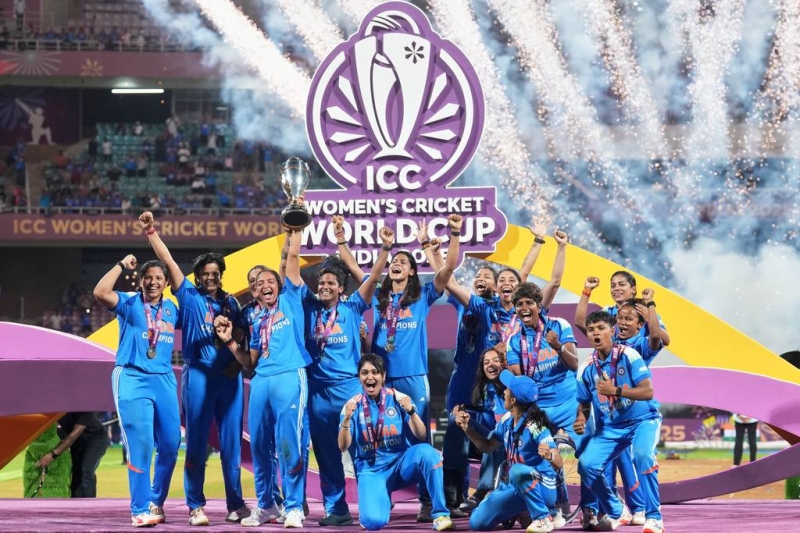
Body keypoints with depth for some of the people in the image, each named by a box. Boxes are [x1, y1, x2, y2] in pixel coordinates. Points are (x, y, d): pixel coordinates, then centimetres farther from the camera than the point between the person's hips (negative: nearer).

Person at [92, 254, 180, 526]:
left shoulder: (171, 309, 13)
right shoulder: (129, 303, -1)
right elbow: (100, 292, -18)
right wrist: (122, 265, -13)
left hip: (165, 380, 5)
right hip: (133, 379, -5)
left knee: (170, 445, 5)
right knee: (141, 445, -10)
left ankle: (156, 502, 24)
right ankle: (140, 509, -5)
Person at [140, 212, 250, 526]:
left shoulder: (231, 303, 14)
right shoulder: (190, 297, 6)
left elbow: (243, 337, 16)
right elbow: (168, 261, 0)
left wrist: (242, 359, -3)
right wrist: (151, 232, -6)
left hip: (229, 377, 2)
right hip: (199, 375, -2)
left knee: (231, 443, 3)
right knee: (196, 443, -1)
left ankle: (235, 505, 7)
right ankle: (196, 507, 1)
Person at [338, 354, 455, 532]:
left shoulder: (398, 398, -2)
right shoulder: (353, 405, -1)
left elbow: (421, 436, -7)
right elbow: (343, 447, -7)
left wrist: (411, 411, -25)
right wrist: (347, 418, -24)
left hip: (402, 462, 0)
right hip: (371, 470, 0)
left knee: (427, 451, -33)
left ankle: (440, 514, -24)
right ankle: (382, 501, 14)